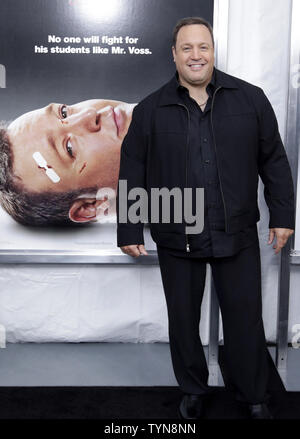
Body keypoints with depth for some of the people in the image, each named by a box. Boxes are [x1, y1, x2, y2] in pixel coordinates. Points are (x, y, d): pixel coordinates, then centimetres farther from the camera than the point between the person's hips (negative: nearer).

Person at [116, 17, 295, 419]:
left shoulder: (250, 99, 1)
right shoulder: (150, 111, 0)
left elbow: (274, 161, 6)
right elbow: (131, 175, 2)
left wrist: (283, 216, 4)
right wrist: (129, 231, 2)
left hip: (238, 235, 0)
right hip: (176, 239, 1)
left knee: (246, 320, 10)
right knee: (183, 320, 14)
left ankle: (255, 397, 32)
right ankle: (193, 391, 37)